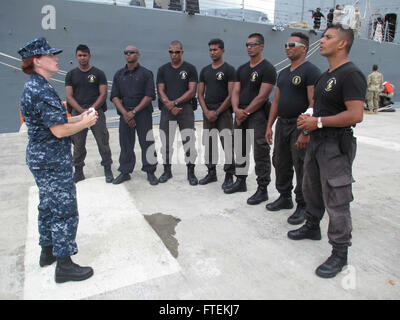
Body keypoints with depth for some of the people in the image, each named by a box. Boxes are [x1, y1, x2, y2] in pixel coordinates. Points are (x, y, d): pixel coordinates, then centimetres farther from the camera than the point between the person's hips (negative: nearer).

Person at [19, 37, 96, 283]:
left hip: (40, 157, 11)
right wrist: (85, 122, -10)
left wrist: (79, 118, 7)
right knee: (65, 210, -1)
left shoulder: (32, 87, 13)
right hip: (53, 161, -11)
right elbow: (60, 130, -24)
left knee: (48, 206, 21)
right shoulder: (43, 91, -20)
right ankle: (64, 265, 10)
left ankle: (48, 252, 36)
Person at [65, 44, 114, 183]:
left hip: (96, 111, -2)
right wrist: (81, 110, -12)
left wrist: (91, 109, -13)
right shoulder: (71, 75, 12)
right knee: (78, 144, 6)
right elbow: (69, 96, 4)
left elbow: (103, 94, -1)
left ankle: (108, 171, 7)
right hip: (77, 112, 2)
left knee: (103, 142, -3)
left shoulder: (98, 73, 7)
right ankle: (78, 171, 18)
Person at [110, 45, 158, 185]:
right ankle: (125, 172, 17)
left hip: (143, 112, -3)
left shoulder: (146, 73, 4)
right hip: (125, 113, 3)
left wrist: (134, 111, -12)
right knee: (125, 144, 6)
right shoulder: (119, 74, 14)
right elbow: (114, 96, 7)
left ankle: (150, 172, 7)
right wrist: (125, 113, -8)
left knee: (147, 143, -3)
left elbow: (149, 95, -5)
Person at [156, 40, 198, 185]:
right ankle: (167, 171, 19)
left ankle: (191, 172, 6)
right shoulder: (163, 69, 11)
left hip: (185, 108, -2)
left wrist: (175, 102, -13)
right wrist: (170, 105, -12)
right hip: (167, 110, 3)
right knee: (166, 142, 6)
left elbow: (192, 91, -4)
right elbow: (160, 91, 5)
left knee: (189, 141, -4)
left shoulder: (190, 68, 4)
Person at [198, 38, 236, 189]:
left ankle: (229, 176, 3)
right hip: (207, 113, 6)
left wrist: (217, 112, -12)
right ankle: (211, 173, 22)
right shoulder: (205, 71, 14)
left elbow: (231, 95, -9)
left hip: (223, 112, -5)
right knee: (209, 144, 10)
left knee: (227, 144, -7)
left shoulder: (229, 69, -2)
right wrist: (206, 112, -3)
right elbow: (200, 93, 12)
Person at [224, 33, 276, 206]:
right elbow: (235, 92, 10)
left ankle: (262, 189, 4)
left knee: (261, 154, -4)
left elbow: (262, 96, -14)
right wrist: (236, 110, -9)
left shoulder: (267, 69, -6)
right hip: (241, 114, 8)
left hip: (258, 115, -8)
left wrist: (245, 113, -13)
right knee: (240, 150, 15)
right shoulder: (242, 69, 17)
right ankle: (241, 182, 30)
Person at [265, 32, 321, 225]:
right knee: (280, 163, 14)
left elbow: (314, 104, -17)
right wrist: (269, 126, 12)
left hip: (300, 126, -8)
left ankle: (303, 206, 12)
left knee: (302, 167, -1)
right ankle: (284, 198, 30)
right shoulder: (283, 73, 16)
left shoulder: (311, 71, -9)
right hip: (282, 124, 8)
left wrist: (306, 132, -23)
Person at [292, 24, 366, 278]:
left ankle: (340, 253, 11)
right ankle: (312, 227, 42)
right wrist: (309, 118, 4)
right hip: (317, 141, 10)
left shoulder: (351, 74, -15)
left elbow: (356, 115, -24)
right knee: (312, 189, 21)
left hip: (336, 145, -10)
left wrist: (319, 122, -19)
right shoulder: (326, 75, 16)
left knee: (336, 200, -3)